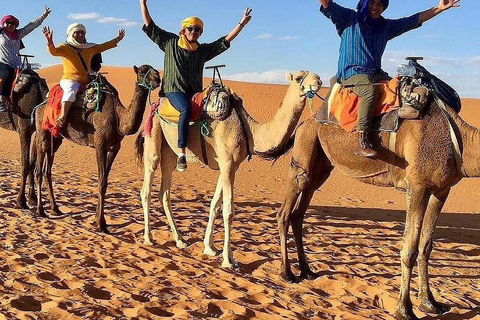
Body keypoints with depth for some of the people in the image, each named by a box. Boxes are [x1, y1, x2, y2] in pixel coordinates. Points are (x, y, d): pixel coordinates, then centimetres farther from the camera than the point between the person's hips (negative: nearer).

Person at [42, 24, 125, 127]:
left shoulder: (90, 48, 20)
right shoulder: (65, 47, 4)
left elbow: (103, 46, 30)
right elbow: (54, 51, -14)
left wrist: (118, 39, 31)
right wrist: (50, 43, -36)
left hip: (86, 81, 7)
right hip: (70, 80, -7)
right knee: (71, 90, -38)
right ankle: (63, 115, -48)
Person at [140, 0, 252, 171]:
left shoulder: (203, 50, 17)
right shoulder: (170, 42, 11)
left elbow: (225, 40, 17)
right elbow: (149, 25, 11)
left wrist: (242, 23, 12)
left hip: (194, 91, 4)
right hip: (174, 89, -4)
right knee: (186, 109, -36)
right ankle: (181, 154, -38)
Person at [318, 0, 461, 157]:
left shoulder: (386, 26, 19)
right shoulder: (350, 18, 6)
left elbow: (414, 20, 19)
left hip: (376, 73, 7)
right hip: (351, 73, -6)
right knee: (369, 88, -37)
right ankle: (362, 142, -42)